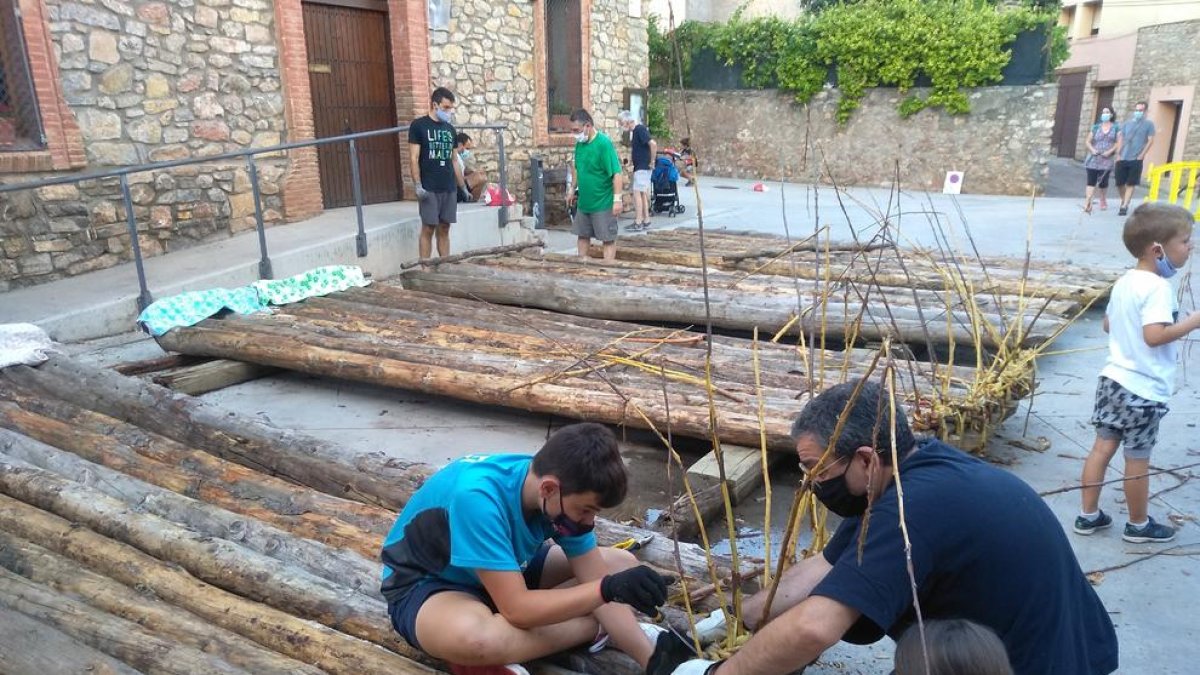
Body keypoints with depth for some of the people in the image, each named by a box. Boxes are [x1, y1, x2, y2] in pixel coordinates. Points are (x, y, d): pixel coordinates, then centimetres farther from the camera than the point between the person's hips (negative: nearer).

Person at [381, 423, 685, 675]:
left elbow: (597, 580, -13)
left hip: (506, 571, 7)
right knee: (473, 638, -43)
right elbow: (517, 609, -37)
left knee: (621, 564, -3)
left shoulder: (564, 492, -17)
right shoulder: (478, 497, -37)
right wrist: (608, 588, -41)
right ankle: (595, 629, -15)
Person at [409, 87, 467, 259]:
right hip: (429, 188, -5)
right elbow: (413, 158, -7)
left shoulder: (450, 129, 13)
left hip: (449, 188, 5)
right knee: (428, 229, -4)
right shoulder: (418, 125, -3)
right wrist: (417, 185, -15)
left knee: (444, 229, 8)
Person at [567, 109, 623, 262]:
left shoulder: (604, 143, -19)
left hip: (603, 203, -8)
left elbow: (616, 173, -21)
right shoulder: (579, 143, 3)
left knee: (608, 239, 2)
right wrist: (572, 191, 19)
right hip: (583, 201, 8)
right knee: (582, 235, 17)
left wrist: (617, 199, -25)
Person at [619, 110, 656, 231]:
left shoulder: (640, 129, -15)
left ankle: (638, 223, -8)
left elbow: (653, 144, -25)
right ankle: (646, 220, 17)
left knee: (637, 193, -9)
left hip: (643, 167, -10)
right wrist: (631, 158, 11)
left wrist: (651, 160, -16)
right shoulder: (633, 131, 13)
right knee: (643, 194, 12)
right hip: (639, 167, 10)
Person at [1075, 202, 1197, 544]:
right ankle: (1139, 525, 24)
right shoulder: (1157, 287, -21)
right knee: (1137, 459, 7)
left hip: (1114, 378, 8)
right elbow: (1154, 335, -30)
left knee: (1102, 447, 12)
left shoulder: (1124, 281, 7)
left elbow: (1108, 324, 18)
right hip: (1143, 389, -8)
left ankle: (1088, 515, 20)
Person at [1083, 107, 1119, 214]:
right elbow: (1088, 141, 9)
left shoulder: (1116, 128, 5)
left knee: (1103, 181, 2)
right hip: (1093, 158, 1)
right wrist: (1092, 150, -9)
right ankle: (1087, 202, -14)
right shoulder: (1095, 127, 10)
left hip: (1106, 159, -1)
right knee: (1091, 180, -8)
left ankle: (1103, 200, 24)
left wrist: (1110, 151, -14)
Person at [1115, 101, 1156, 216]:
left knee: (1130, 184, -2)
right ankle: (1124, 200, 30)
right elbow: (1121, 139, 11)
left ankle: (1124, 206, 0)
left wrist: (1142, 155, -10)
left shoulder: (1149, 124, 2)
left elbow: (1150, 141, -1)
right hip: (1122, 158, 3)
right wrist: (1118, 154, 1)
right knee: (1119, 183, 6)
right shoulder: (1127, 124, 11)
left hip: (1136, 159, -3)